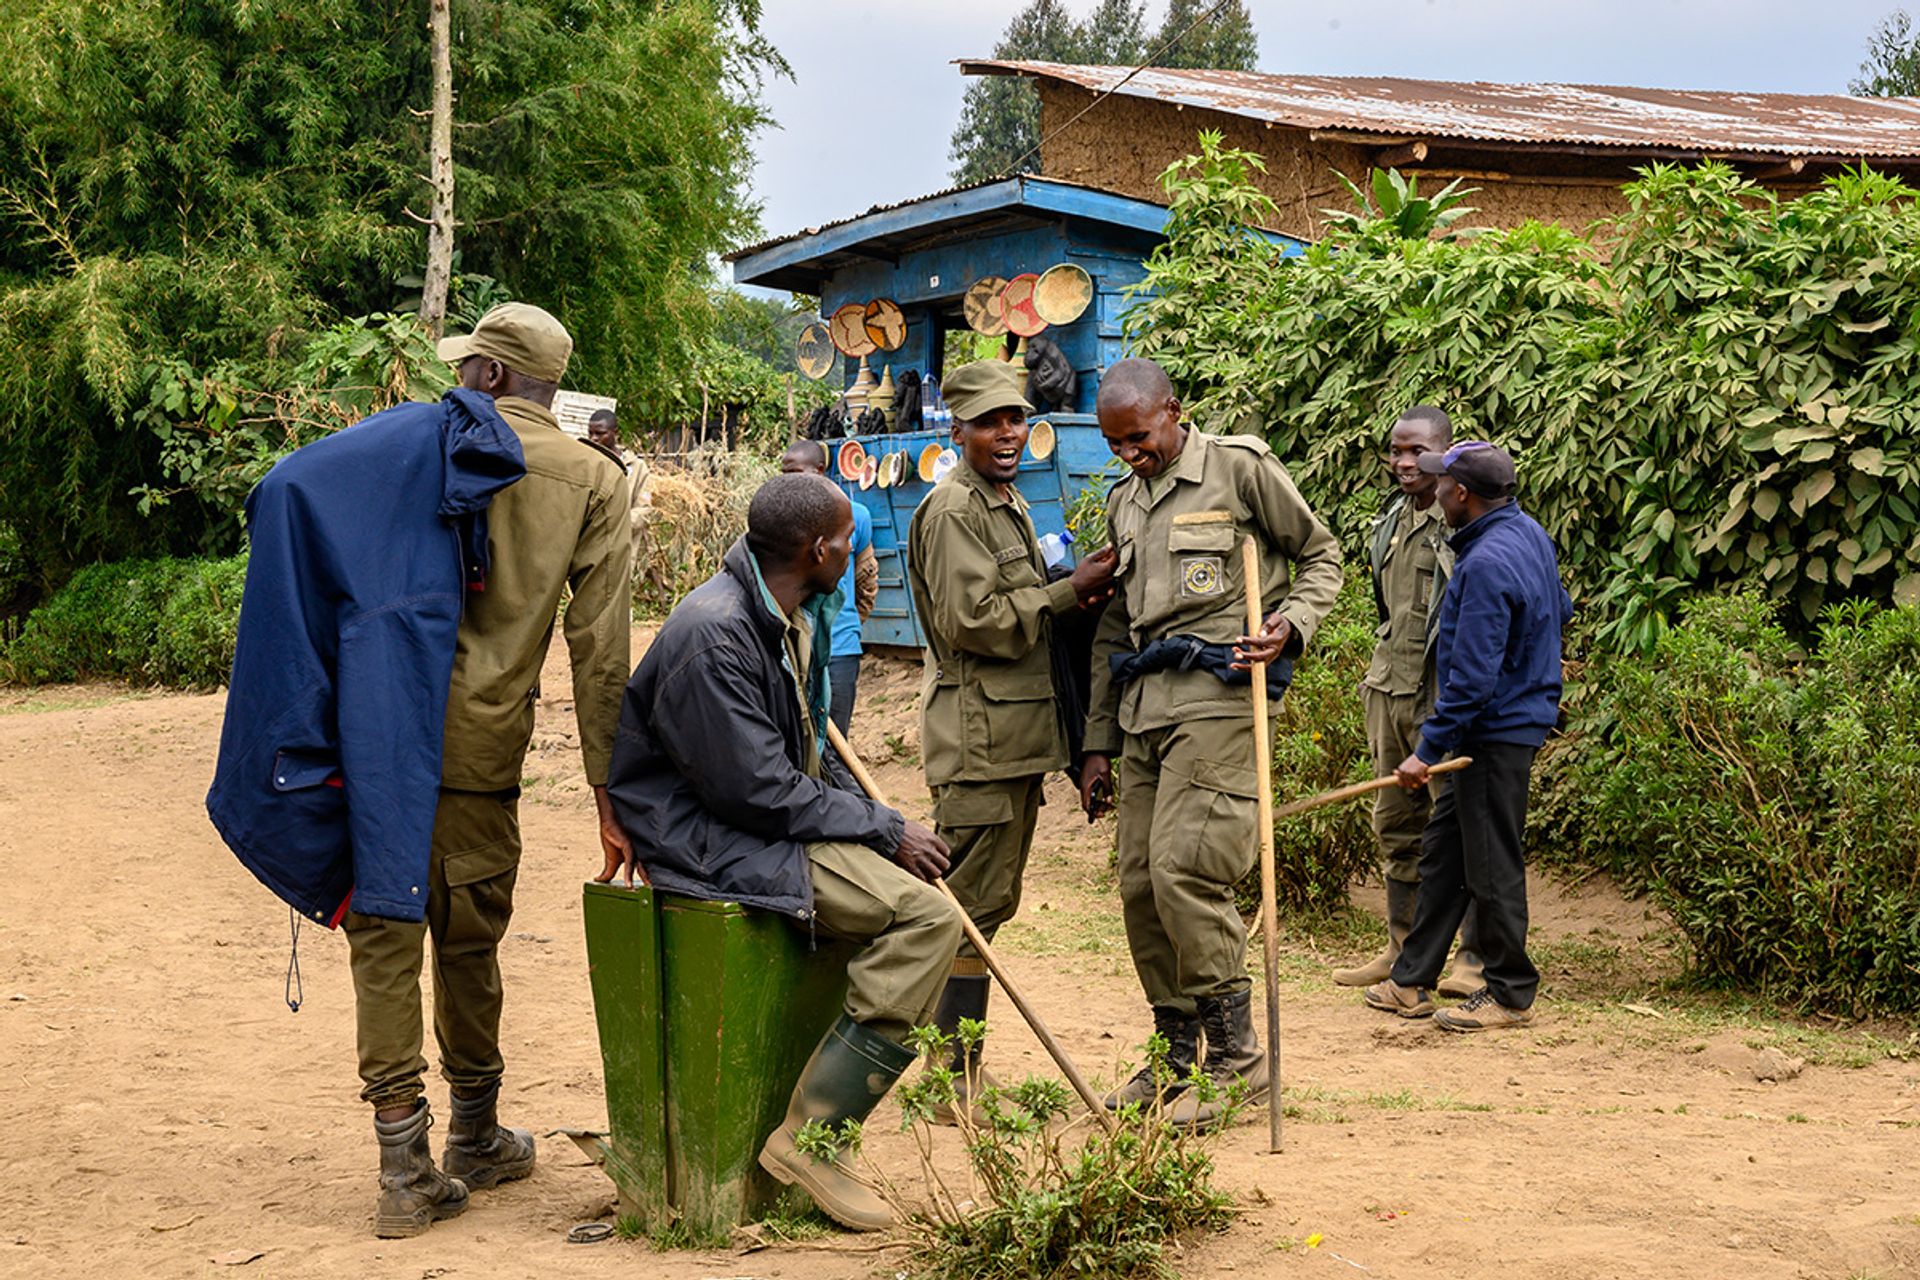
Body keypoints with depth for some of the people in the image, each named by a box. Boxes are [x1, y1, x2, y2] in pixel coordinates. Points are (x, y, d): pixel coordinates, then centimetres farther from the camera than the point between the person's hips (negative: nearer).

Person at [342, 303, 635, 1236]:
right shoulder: (595, 483, 8)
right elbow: (601, 650, 2)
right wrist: (608, 796, 4)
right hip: (484, 741, 1)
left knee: (385, 932, 3)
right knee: (469, 940, 15)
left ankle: (407, 1169, 2)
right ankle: (475, 1143, 31)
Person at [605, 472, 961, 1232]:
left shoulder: (795, 619, 11)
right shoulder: (714, 634, -21)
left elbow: (810, 754, 20)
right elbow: (758, 789, -23)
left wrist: (880, 821, 4)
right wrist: (883, 831, -14)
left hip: (768, 821, 11)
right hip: (707, 840, -11)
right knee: (925, 915, -21)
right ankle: (811, 1136, -19)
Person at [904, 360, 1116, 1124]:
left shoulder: (1010, 506, 21)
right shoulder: (955, 509, -10)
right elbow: (974, 620, -18)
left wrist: (1078, 596, 8)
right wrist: (1067, 592, -12)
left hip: (1017, 736, 10)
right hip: (978, 736, -10)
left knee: (987, 905, 13)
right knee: (974, 906, -8)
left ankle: (966, 1071, 19)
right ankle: (956, 1085, -4)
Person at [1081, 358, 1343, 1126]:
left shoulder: (1239, 469, -1)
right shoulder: (1124, 504, 20)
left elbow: (1321, 556, 7)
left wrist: (1293, 622, -12)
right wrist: (1099, 744, 19)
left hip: (1217, 692, -7)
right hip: (1145, 705, 7)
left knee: (1185, 868, -17)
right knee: (1141, 883, 5)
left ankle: (1236, 1056, -8)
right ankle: (1176, 1056, 16)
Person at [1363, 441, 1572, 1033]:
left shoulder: (1487, 564, -24)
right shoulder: (1530, 534, 7)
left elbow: (1472, 678, -25)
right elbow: (1560, 610, 23)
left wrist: (1428, 749, -20)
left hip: (1497, 734, -10)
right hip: (1514, 720, 10)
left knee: (1492, 866, 0)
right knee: (1442, 851, 14)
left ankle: (1510, 994, 12)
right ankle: (1410, 982, 20)